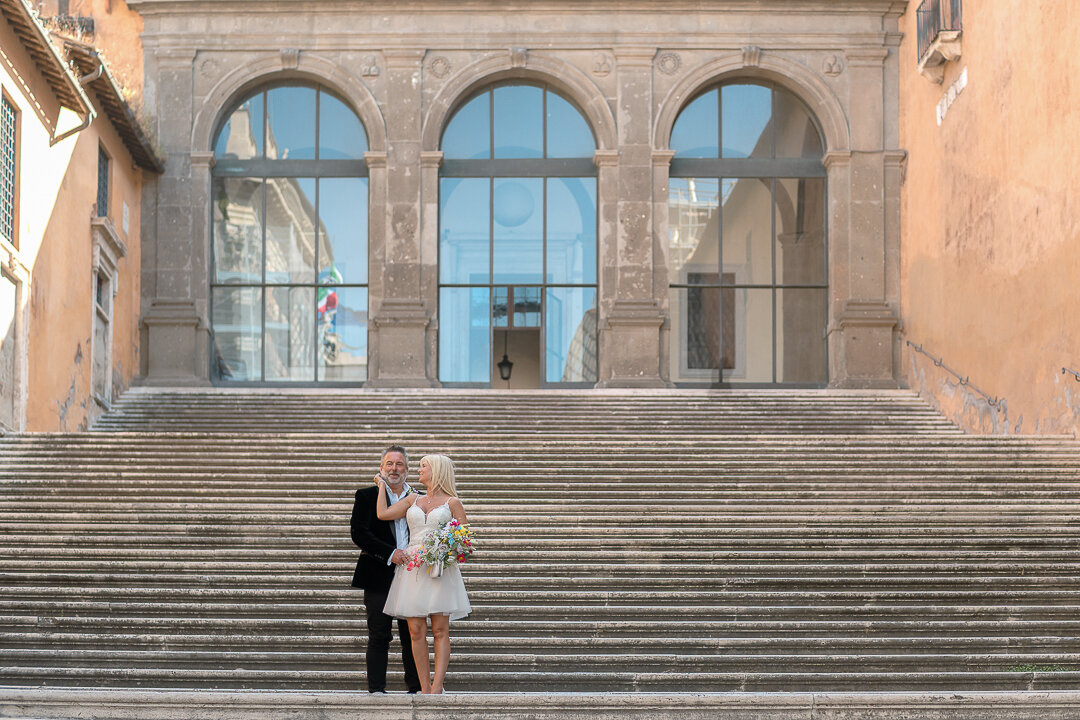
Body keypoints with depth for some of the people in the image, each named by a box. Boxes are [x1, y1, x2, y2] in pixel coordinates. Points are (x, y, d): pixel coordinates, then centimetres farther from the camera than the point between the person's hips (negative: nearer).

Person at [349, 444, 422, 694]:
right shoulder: (367, 496, 3)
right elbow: (359, 533, -7)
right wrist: (390, 553, -16)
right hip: (379, 577, -2)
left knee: (412, 635, 6)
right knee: (379, 636, -1)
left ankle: (416, 687, 14)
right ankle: (376, 689, 5)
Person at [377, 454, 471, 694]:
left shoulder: (452, 503, 7)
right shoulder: (412, 500, 17)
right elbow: (383, 514, 7)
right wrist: (382, 485, 17)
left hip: (441, 568, -3)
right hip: (413, 568, 3)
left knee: (440, 630, -8)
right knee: (416, 631, -3)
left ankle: (436, 688, -14)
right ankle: (424, 688, -1)